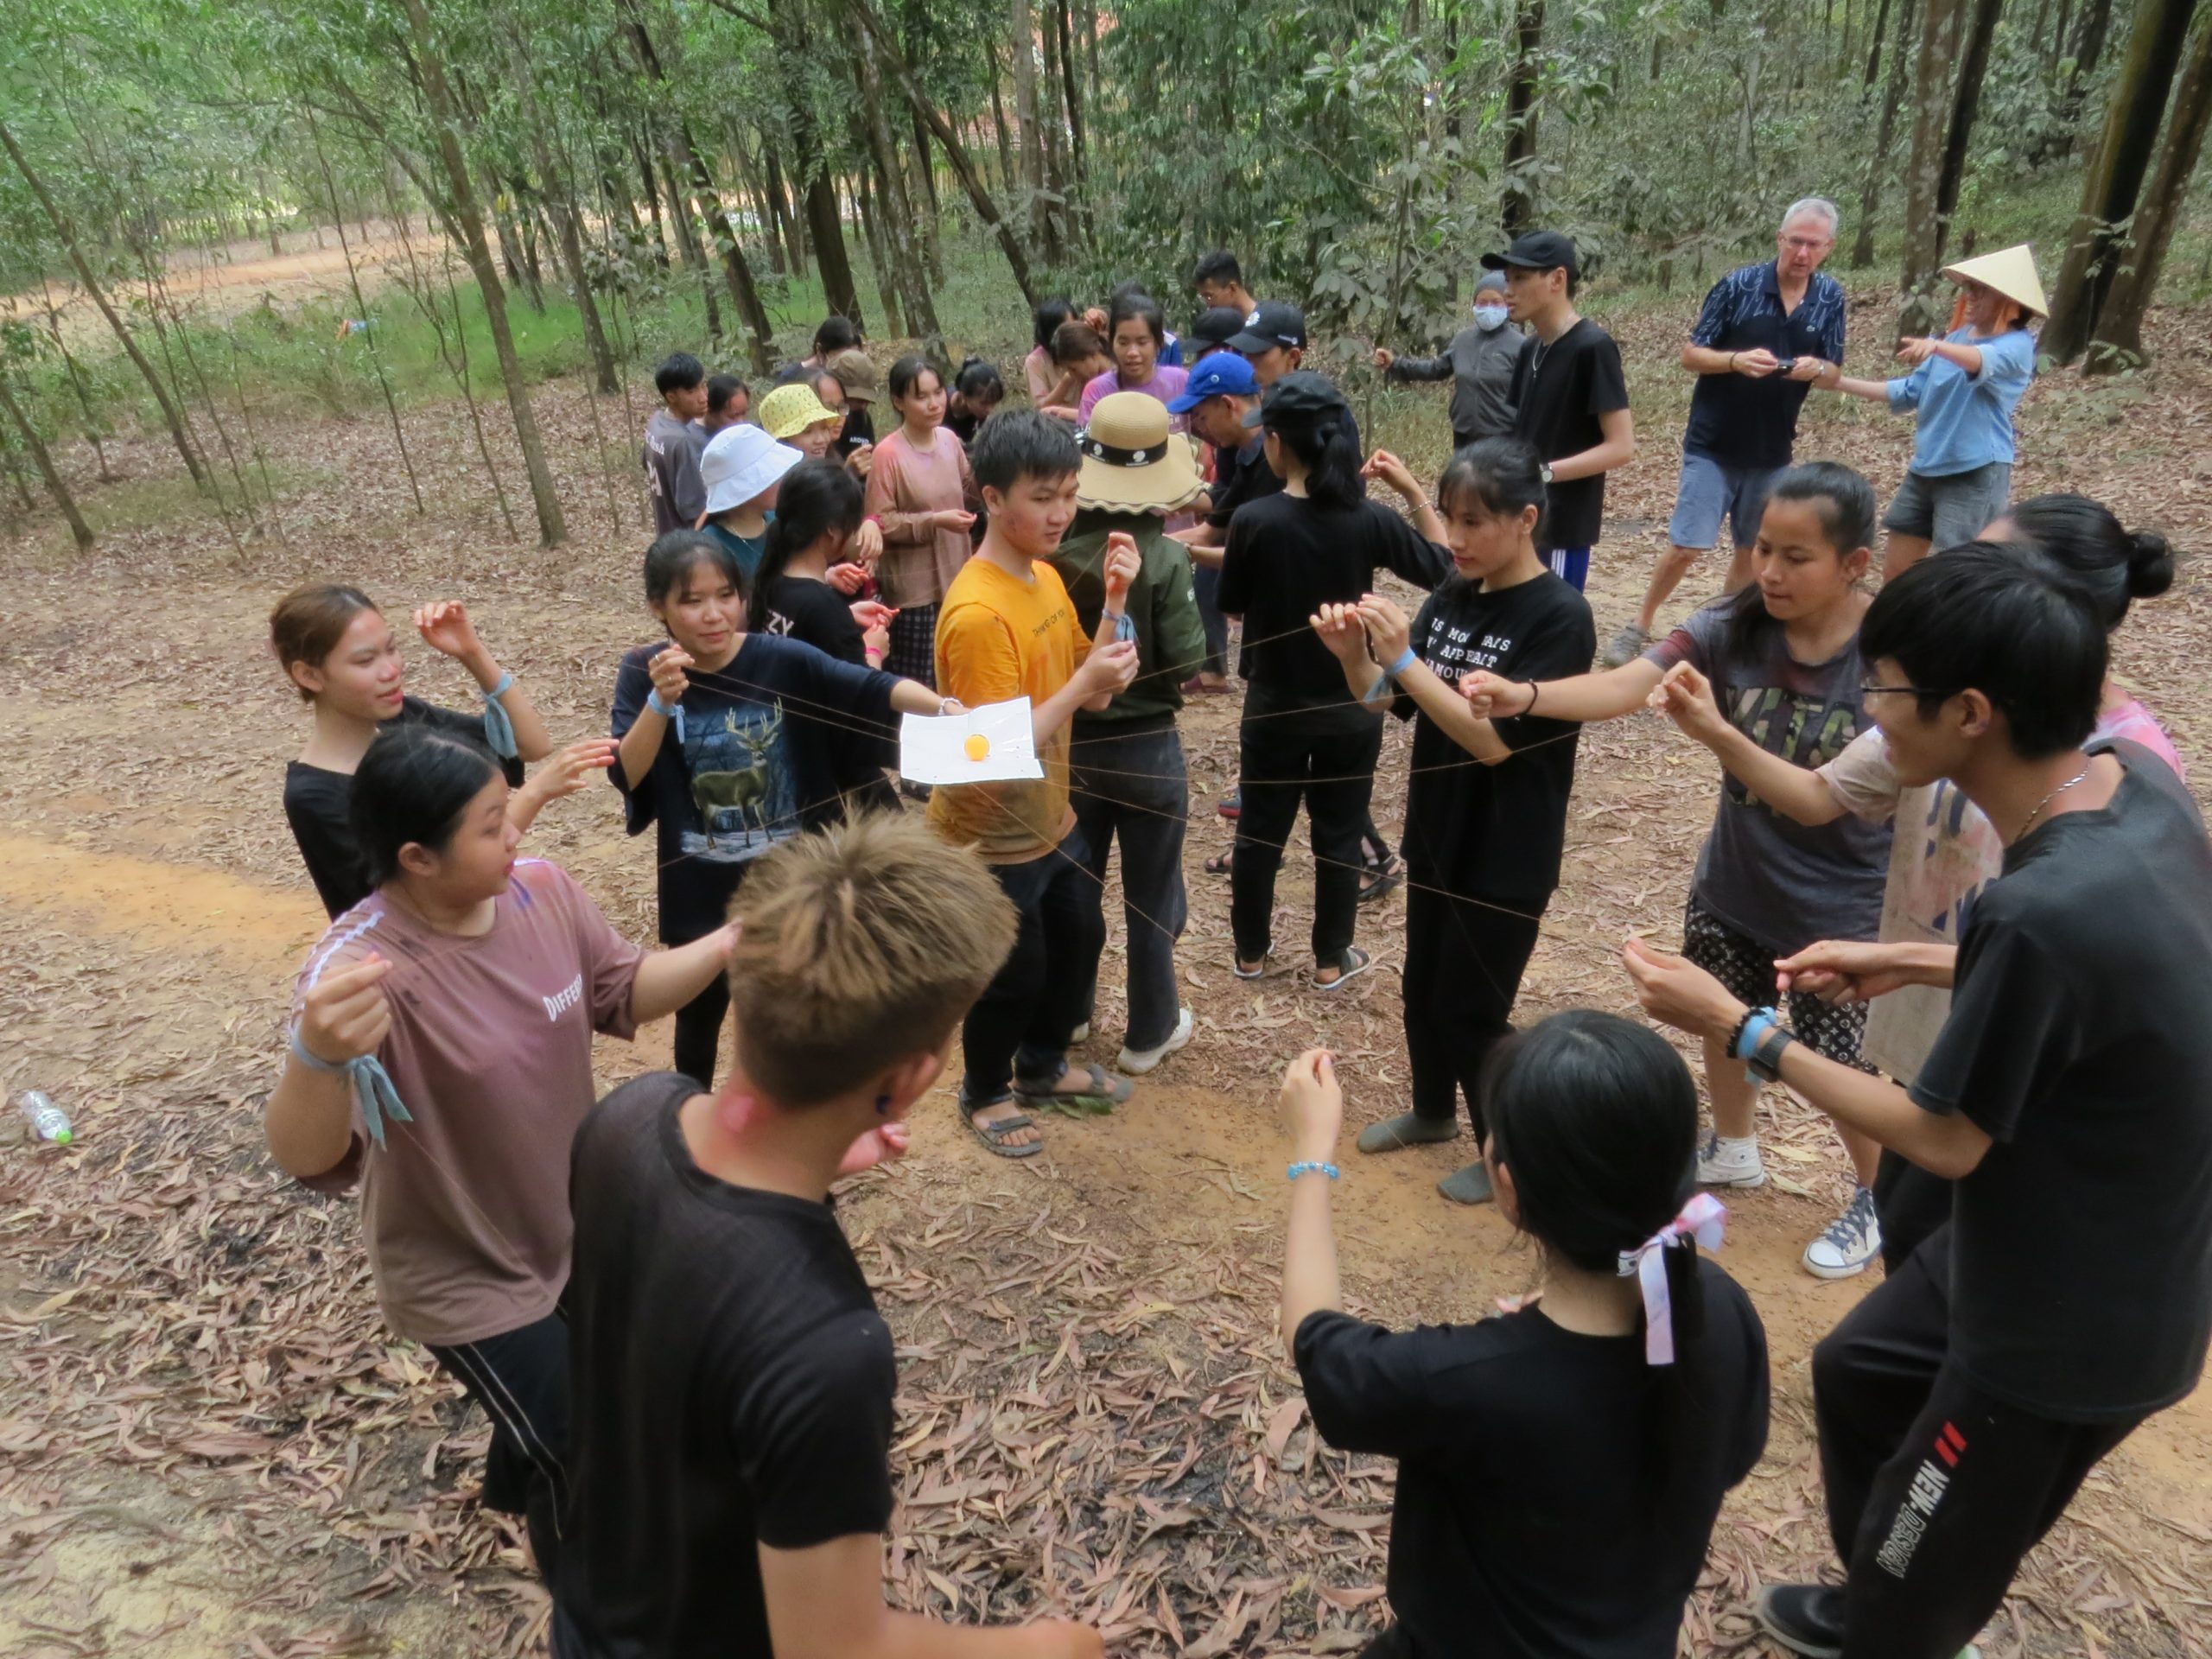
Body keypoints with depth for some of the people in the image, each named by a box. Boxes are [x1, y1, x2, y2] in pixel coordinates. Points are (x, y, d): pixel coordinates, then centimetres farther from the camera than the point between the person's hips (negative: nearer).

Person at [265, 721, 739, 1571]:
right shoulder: (361, 967, -32)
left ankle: (515, 1487, 65)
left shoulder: (540, 887, -15)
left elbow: (625, 991, -3)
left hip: (571, 1231, 6)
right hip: (466, 1279, -6)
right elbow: (307, 1157, -41)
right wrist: (318, 1056, -62)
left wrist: (731, 939, -18)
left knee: (559, 1401, 31)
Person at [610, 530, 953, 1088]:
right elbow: (626, 777, -17)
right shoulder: (642, 672, -9)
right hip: (701, 890, 1)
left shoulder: (783, 660, -15)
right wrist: (661, 702, -31)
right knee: (700, 1014, 22)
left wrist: (945, 708, -45)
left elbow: (874, 689, -27)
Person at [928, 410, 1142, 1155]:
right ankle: (984, 1095, 37)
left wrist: (1114, 603, -10)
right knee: (1014, 976, 10)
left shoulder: (1047, 578, 0)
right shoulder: (978, 614, -28)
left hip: (1051, 818, 9)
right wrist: (1081, 685, -33)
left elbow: (1093, 692, 1)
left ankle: (1043, 1067, 47)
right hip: (990, 835, -9)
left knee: (1080, 940, 23)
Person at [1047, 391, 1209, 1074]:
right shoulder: (1162, 556, -19)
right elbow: (1187, 656, -17)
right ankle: (1149, 1033, 26)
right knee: (1150, 896, 12)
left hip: (1069, 740, 4)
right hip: (1145, 744, -4)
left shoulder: (1054, 549, -9)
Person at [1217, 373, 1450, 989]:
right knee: (1339, 837, 15)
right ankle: (1331, 960, 27)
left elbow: (1232, 607, -4)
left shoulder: (1254, 520, -17)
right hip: (1351, 709, 1)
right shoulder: (1371, 519, -13)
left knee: (1259, 833, 16)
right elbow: (1445, 569, -1)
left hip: (1274, 707, -1)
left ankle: (1252, 951, 31)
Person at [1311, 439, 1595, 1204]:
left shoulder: (1560, 617, -19)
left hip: (1507, 856, -7)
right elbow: (1388, 700, 2)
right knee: (1422, 985, 20)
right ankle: (1432, 1110, 44)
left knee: (1470, 1008, 5)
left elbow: (1494, 738, -26)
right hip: (1436, 832, 7)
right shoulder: (1451, 597, 1)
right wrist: (1353, 653, -19)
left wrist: (1402, 655, -30)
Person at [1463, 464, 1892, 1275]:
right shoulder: (1732, 629, -15)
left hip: (1842, 911, -4)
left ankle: (1876, 1200, 41)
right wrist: (1525, 695, -46)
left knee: (1845, 1067, 11)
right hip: (1731, 889, 4)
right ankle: (1733, 1148, 52)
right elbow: (1624, 685, -28)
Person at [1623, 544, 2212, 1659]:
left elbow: (1944, 1142, -23)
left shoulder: (2044, 907, -38)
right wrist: (1909, 963, 7)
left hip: (2074, 1328, -9)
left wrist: (1738, 1028, -18)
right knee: (1856, 1372, 31)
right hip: (2066, 1250, 9)